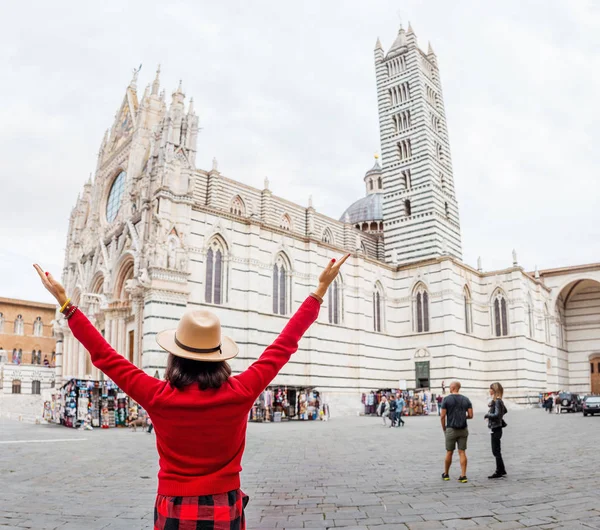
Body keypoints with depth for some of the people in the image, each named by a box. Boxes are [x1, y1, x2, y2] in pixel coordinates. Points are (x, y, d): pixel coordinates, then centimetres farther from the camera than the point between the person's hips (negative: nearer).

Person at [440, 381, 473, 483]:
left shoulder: (446, 399, -7)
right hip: (463, 430, 3)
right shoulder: (466, 400, 3)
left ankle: (446, 474, 22)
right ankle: (463, 476, 1)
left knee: (449, 453, 9)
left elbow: (443, 416, -8)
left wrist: (444, 428, 5)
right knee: (462, 452, 5)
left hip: (451, 430, -2)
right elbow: (470, 415, 0)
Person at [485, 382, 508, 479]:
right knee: (496, 451, 16)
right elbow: (505, 410, 25)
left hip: (496, 429, -10)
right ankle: (501, 471, 24)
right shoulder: (499, 401, 10)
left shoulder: (497, 401, -19)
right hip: (496, 428, 10)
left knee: (496, 451, -1)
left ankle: (500, 472, 6)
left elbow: (496, 414, -27)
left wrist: (487, 415, -12)